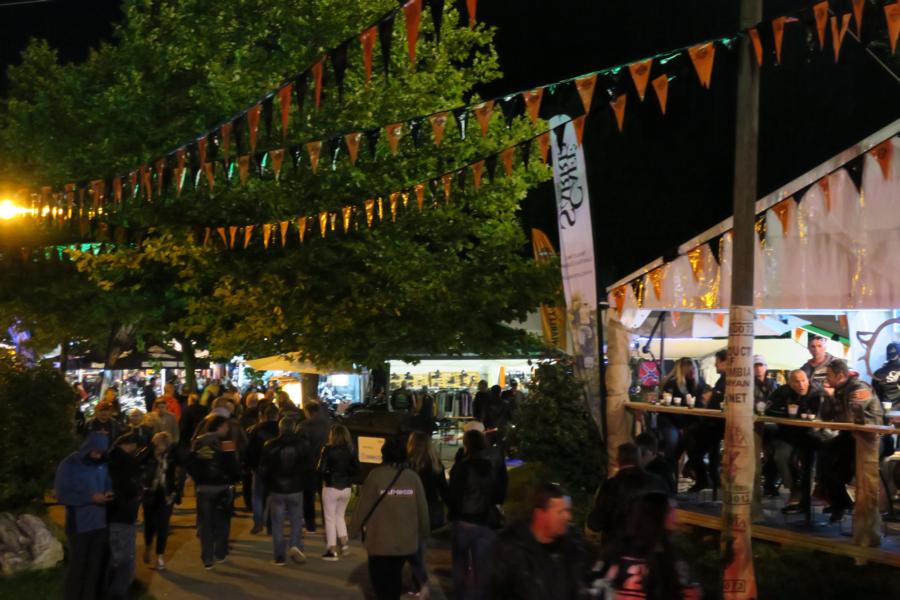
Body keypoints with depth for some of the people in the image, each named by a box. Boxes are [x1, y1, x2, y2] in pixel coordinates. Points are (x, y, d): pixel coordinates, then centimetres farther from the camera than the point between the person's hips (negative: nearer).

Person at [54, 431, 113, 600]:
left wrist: (108, 493, -7)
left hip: (100, 523, 4)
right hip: (79, 525, -4)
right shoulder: (69, 465, -8)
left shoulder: (103, 464, 4)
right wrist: (91, 498, -20)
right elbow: (62, 496, -12)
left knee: (96, 565, 8)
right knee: (78, 565, 5)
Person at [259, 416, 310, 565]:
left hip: (276, 489, 0)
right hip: (296, 489, 0)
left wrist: (267, 486, 10)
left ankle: (279, 556, 7)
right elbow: (308, 467, -2)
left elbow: (263, 469, -2)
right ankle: (295, 545, -9)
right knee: (296, 520, 13)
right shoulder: (302, 444, -6)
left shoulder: (270, 446, -7)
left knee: (277, 523, 7)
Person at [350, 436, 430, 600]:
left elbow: (363, 506, -8)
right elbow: (422, 509, 2)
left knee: (380, 579, 7)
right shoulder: (413, 476, -3)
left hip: (380, 540, -4)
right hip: (406, 539, 4)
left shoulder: (376, 475, -12)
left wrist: (355, 529, 6)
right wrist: (423, 534, 17)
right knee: (395, 575, 23)